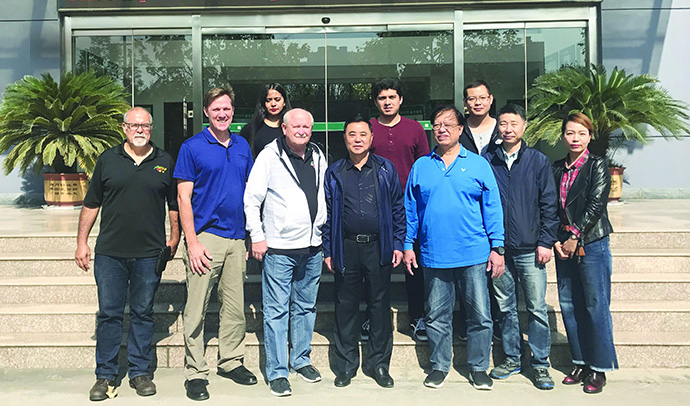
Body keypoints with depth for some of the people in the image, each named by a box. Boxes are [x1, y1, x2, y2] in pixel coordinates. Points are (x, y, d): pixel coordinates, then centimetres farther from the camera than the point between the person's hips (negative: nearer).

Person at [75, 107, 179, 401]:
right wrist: (82, 242, 7)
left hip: (150, 253, 0)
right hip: (110, 254, 0)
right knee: (109, 314, 5)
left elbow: (175, 205, 12)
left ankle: (140, 372, 20)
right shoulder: (107, 160, 6)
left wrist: (174, 239, 7)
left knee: (143, 314, 8)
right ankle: (105, 376, 18)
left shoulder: (165, 162, 7)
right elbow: (91, 204, 10)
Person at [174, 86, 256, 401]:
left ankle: (232, 361, 28)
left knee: (235, 307, 12)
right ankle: (195, 373, 12)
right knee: (196, 310, 0)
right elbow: (184, 198, -6)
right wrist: (193, 243, -13)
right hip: (206, 236, -5)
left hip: (237, 238, 5)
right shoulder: (193, 147, -3)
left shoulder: (242, 146, 11)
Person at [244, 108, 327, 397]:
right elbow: (251, 199, -5)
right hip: (278, 248, -5)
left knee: (306, 307, 15)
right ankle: (276, 372, 10)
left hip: (312, 247, 6)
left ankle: (301, 360, 30)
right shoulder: (269, 156, -5)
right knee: (276, 311, -1)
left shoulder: (318, 157, 11)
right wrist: (257, 237, -9)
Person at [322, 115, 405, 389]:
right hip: (346, 248, 1)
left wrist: (398, 244, 0)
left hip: (378, 247, 0)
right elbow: (326, 214, 7)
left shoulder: (386, 169, 6)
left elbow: (398, 209, 6)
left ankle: (378, 363, 22)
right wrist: (327, 251, 2)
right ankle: (346, 365, 21)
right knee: (345, 306, 8)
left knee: (380, 305, 7)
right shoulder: (334, 173, 7)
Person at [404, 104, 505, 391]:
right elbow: (410, 209, 10)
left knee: (480, 315, 6)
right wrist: (408, 245, 5)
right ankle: (439, 366, 26)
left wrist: (497, 247, -3)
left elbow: (492, 208, 2)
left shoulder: (479, 165, 4)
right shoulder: (420, 167, 8)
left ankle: (478, 368, 23)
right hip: (434, 257, 1)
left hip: (474, 256, -1)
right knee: (437, 316, 11)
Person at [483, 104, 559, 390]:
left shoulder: (538, 161, 3)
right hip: (498, 247, 2)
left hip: (530, 249, -1)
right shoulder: (487, 161, 5)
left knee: (537, 308, 3)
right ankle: (511, 359, 25)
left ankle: (540, 363, 17)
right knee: (505, 307, 11)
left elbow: (549, 205, 2)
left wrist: (546, 242, -5)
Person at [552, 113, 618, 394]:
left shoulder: (597, 165, -2)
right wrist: (556, 240, -2)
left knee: (596, 306, -1)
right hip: (564, 245, 5)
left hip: (592, 243, -5)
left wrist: (575, 237, -13)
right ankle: (580, 363, 21)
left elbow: (596, 205, -11)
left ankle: (598, 369, 10)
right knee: (569, 305, 8)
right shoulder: (557, 168, 11)